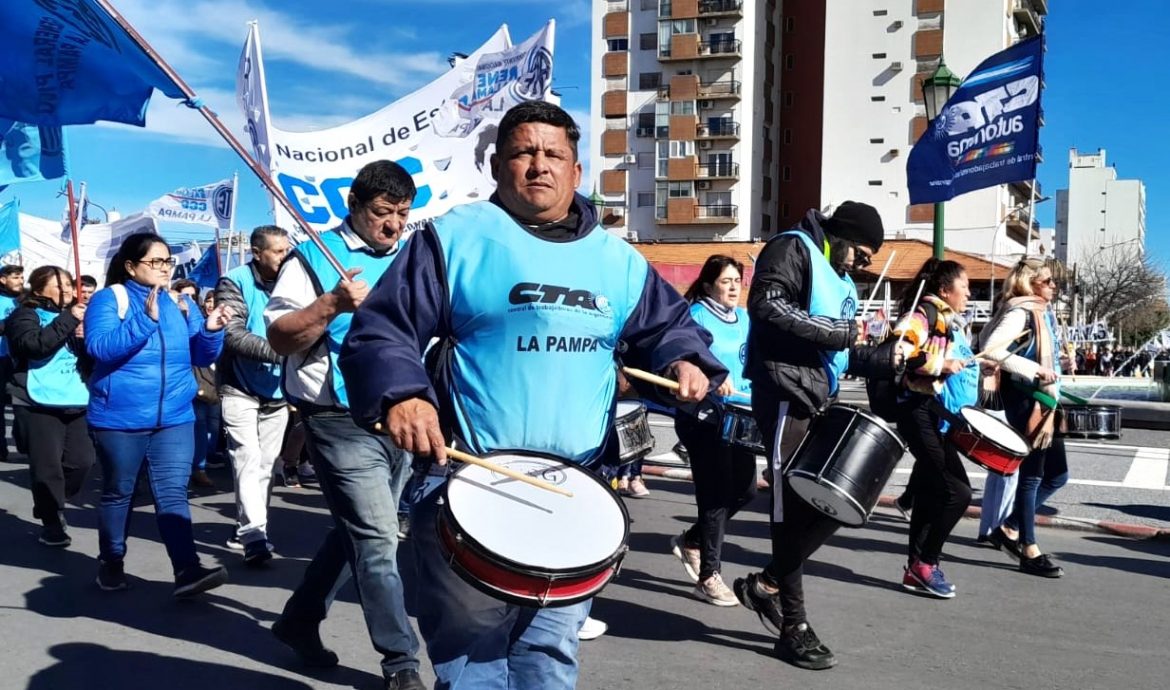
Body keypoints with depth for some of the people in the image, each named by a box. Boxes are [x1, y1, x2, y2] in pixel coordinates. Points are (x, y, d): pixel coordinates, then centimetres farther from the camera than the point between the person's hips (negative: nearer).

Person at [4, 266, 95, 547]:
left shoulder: (71, 315, 19)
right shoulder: (25, 314, -1)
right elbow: (34, 345, -22)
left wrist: (85, 337, -2)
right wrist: (68, 320, -23)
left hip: (74, 400, 6)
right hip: (40, 401, -6)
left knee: (81, 460, 2)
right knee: (48, 465, -5)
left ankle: (53, 506, 26)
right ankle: (51, 523, 8)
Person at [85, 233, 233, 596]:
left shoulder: (181, 303, 8)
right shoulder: (108, 299, -4)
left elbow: (201, 357, 9)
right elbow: (100, 347, -20)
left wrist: (211, 330, -11)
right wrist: (147, 319, -28)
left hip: (175, 418, 3)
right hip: (120, 418, -3)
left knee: (173, 493, -3)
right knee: (118, 493, 11)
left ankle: (187, 570, -9)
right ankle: (110, 562, 29)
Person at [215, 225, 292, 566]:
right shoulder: (235, 283, -11)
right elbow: (233, 336, -21)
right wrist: (280, 352, -27)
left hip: (277, 391, 5)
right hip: (240, 389, -5)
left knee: (266, 465, 10)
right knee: (248, 461, -12)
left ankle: (248, 528, 21)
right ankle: (254, 535, -11)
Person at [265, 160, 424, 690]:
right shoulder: (314, 258, -5)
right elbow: (278, 338, -11)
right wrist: (332, 304, -25)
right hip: (344, 422, -7)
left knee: (356, 532, 17)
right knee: (378, 541, -5)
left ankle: (299, 620, 36)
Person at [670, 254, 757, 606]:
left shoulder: (744, 318, 13)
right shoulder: (697, 315, -8)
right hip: (703, 417, -7)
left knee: (745, 489, 8)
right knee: (716, 494, -7)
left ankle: (691, 540, 29)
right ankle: (709, 577, 5)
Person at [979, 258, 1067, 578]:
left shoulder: (1043, 312, 15)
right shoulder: (1019, 313, -13)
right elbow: (991, 349, -26)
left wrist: (1052, 394, 13)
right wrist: (1034, 370, -25)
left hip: (1043, 402, 9)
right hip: (1025, 402, -9)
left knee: (1057, 475, 12)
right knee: (1031, 476, -1)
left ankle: (1009, 528, 21)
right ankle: (1030, 551, 10)